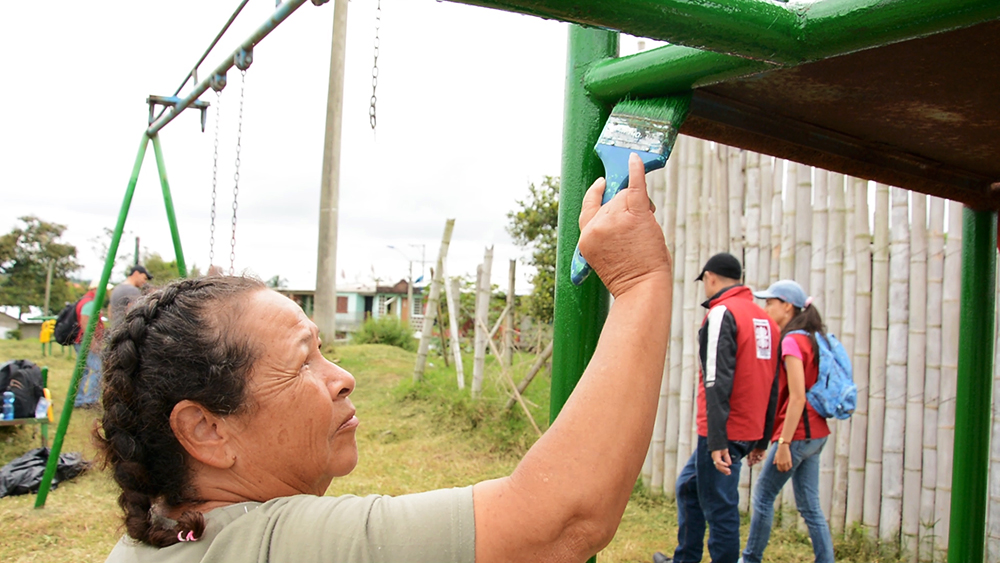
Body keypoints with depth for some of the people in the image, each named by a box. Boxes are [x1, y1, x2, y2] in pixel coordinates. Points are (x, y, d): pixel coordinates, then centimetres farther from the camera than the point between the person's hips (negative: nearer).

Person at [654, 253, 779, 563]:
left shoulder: (721, 314, -12)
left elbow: (718, 382, -20)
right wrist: (762, 438, 20)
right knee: (688, 486, 22)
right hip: (749, 431, 9)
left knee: (720, 509, -1)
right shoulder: (765, 319, 14)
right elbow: (771, 384, 16)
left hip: (724, 433, -9)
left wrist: (716, 440, -21)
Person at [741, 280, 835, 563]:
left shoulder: (792, 341, -16)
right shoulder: (810, 338, 12)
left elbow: (797, 398, -21)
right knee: (809, 505, 11)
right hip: (816, 434, 9)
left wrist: (784, 443, -20)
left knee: (763, 496, 4)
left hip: (798, 435, -9)